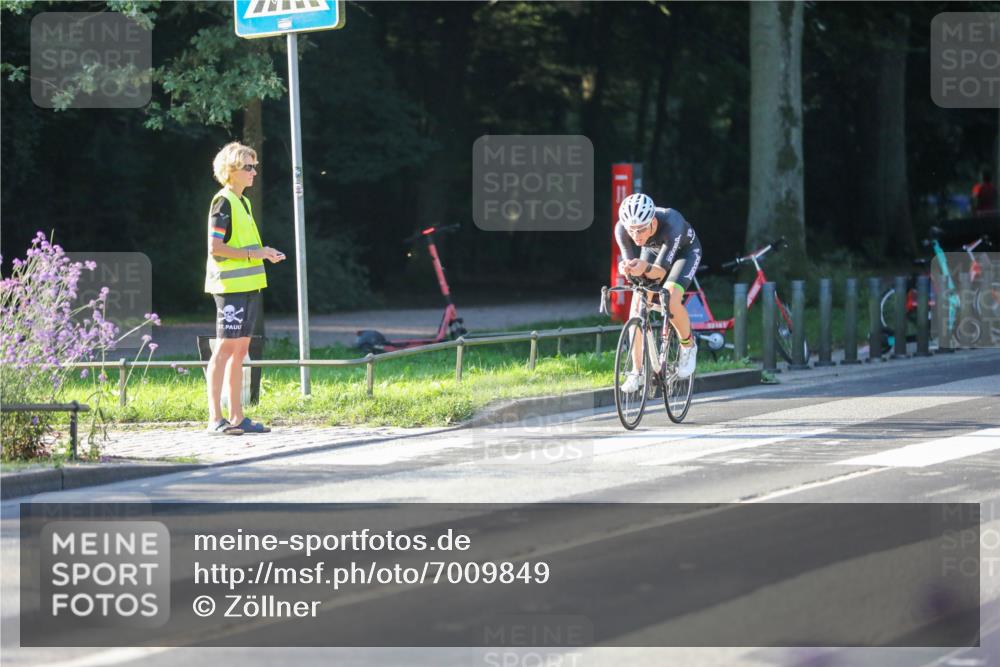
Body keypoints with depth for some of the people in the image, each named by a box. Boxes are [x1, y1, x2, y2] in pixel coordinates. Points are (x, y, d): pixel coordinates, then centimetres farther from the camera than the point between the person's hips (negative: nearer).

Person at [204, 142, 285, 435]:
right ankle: (215, 419, -10)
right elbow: (215, 248, -17)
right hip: (230, 286, -9)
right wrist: (252, 254, -17)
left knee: (240, 349, 9)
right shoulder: (223, 202, -10)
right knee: (225, 347, -10)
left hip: (248, 284, 9)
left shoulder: (243, 202, 18)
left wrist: (264, 253, 10)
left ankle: (236, 417, 12)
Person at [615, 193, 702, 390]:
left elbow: (661, 271, -43)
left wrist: (645, 268, -64)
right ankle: (637, 372, -2)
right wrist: (626, 268, -55)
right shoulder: (622, 229, -32)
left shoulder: (671, 224, -43)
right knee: (638, 305, -12)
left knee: (671, 300, -27)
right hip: (653, 250, 4)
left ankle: (688, 346, 2)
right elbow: (629, 261, -31)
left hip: (685, 250, -4)